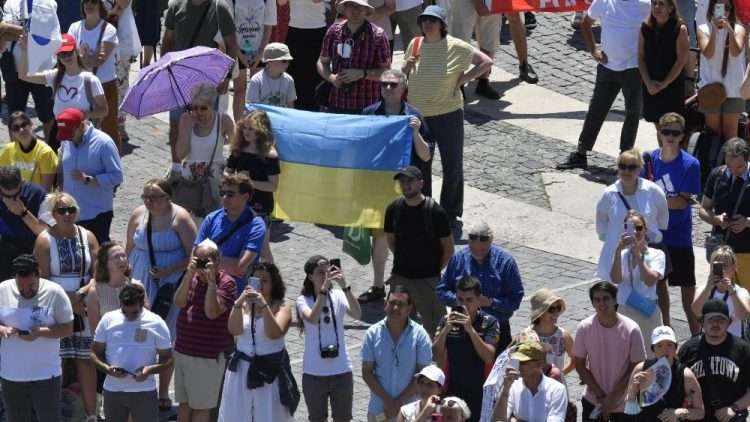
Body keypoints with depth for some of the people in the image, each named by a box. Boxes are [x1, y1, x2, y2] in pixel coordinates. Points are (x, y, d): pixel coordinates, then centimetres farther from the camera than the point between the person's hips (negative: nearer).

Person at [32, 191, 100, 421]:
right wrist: (68, 300, -14)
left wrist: (81, 293, -15)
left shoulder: (87, 237, 5)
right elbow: (42, 280, -10)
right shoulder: (45, 240, -6)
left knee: (86, 360, 3)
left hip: (84, 307, 3)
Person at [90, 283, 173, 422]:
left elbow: (168, 358, 1)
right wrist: (107, 368, -15)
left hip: (144, 391, -2)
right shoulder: (108, 320, 1)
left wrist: (151, 369, -20)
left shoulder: (156, 323, -4)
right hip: (113, 390, 2)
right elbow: (95, 353, 6)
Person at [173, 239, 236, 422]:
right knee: (183, 402, 15)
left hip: (208, 357, -6)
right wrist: (189, 275, -16)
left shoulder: (226, 282, -11)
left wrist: (211, 281, -25)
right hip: (183, 350, 6)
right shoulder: (192, 278, 8)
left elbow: (212, 312, -21)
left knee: (200, 406, 2)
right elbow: (179, 302, -7)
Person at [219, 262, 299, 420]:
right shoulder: (243, 305, 5)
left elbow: (275, 333, -20)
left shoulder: (281, 308, -4)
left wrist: (264, 305, -28)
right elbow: (234, 330, -10)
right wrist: (239, 303, -23)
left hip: (270, 371, -3)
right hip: (242, 370, 3)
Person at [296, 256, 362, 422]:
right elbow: (313, 319, -28)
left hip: (341, 372, 1)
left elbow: (357, 315, -21)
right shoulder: (304, 300, -7)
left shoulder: (338, 296, -4)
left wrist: (345, 287, -30)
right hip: (314, 373, -1)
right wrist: (324, 289, -33)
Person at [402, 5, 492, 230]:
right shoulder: (415, 45, 2)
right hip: (418, 114, 4)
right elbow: (402, 75, 15)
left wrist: (463, 79, -10)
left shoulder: (456, 47, -10)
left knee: (452, 168, 5)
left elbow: (486, 62, -6)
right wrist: (407, 67, -7)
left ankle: (452, 217, 18)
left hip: (448, 114, -4)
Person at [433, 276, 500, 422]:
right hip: (453, 391, 2)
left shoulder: (489, 322, -5)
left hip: (479, 393, -2)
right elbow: (436, 355, -5)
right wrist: (446, 329, -20)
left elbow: (489, 357, -16)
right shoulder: (447, 320, 1)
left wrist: (470, 329, -25)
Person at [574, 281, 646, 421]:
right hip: (592, 400, 1)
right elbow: (579, 364, -4)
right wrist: (600, 395, -11)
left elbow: (635, 368, -11)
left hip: (624, 403, -1)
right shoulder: (584, 327, -12)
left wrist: (612, 397, -14)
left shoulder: (631, 329, -17)